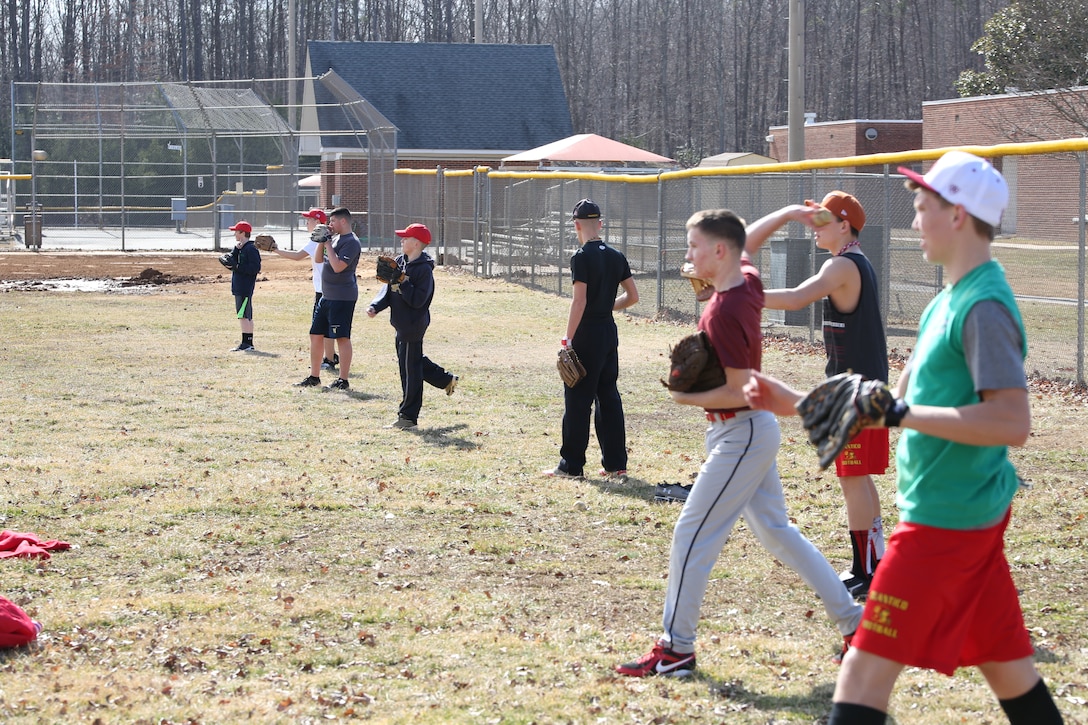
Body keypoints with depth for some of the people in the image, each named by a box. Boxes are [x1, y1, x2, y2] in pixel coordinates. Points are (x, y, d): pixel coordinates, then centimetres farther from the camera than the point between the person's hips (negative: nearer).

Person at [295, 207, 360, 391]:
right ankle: (314, 377, 20)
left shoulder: (351, 242, -13)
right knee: (315, 335, 12)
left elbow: (338, 266, -23)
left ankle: (343, 380, -5)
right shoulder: (334, 238, 15)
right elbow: (318, 259, 17)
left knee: (342, 337, -8)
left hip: (343, 297, -10)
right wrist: (321, 241, 3)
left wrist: (327, 243, -16)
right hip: (326, 295, 10)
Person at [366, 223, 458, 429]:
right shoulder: (400, 262, 7)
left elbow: (418, 300, -24)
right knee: (414, 361, 24)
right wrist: (375, 306, -5)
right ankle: (447, 380, 40)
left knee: (410, 369, -3)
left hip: (413, 325, -9)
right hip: (402, 324, 9)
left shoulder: (424, 269, -18)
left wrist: (401, 282, -26)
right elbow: (388, 289, 10)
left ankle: (408, 416, 3)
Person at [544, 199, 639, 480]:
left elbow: (579, 301, -18)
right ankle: (616, 464, 14)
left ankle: (571, 465, 2)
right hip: (610, 333, 7)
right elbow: (633, 295, 12)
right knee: (609, 397, 12)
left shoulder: (582, 257, -13)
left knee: (577, 400, -1)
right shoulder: (617, 257, 8)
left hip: (587, 335, -7)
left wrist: (568, 339, -15)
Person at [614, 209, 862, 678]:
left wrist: (686, 398, -15)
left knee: (692, 534, -5)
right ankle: (852, 620, 21)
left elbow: (740, 392, -23)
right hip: (752, 432, 10)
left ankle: (676, 648, 1)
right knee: (775, 530, 17)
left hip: (741, 436, -10)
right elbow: (749, 238, 26)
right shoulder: (748, 279, 1)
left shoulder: (723, 314, -25)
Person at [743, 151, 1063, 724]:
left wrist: (899, 414, -26)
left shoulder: (984, 306, -18)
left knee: (868, 667, -7)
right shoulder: (947, 302, 13)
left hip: (944, 520, -10)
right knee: (1005, 664, 15)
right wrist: (798, 402, 17)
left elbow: (1013, 423, -27)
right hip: (977, 512, 10)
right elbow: (900, 402, 20)